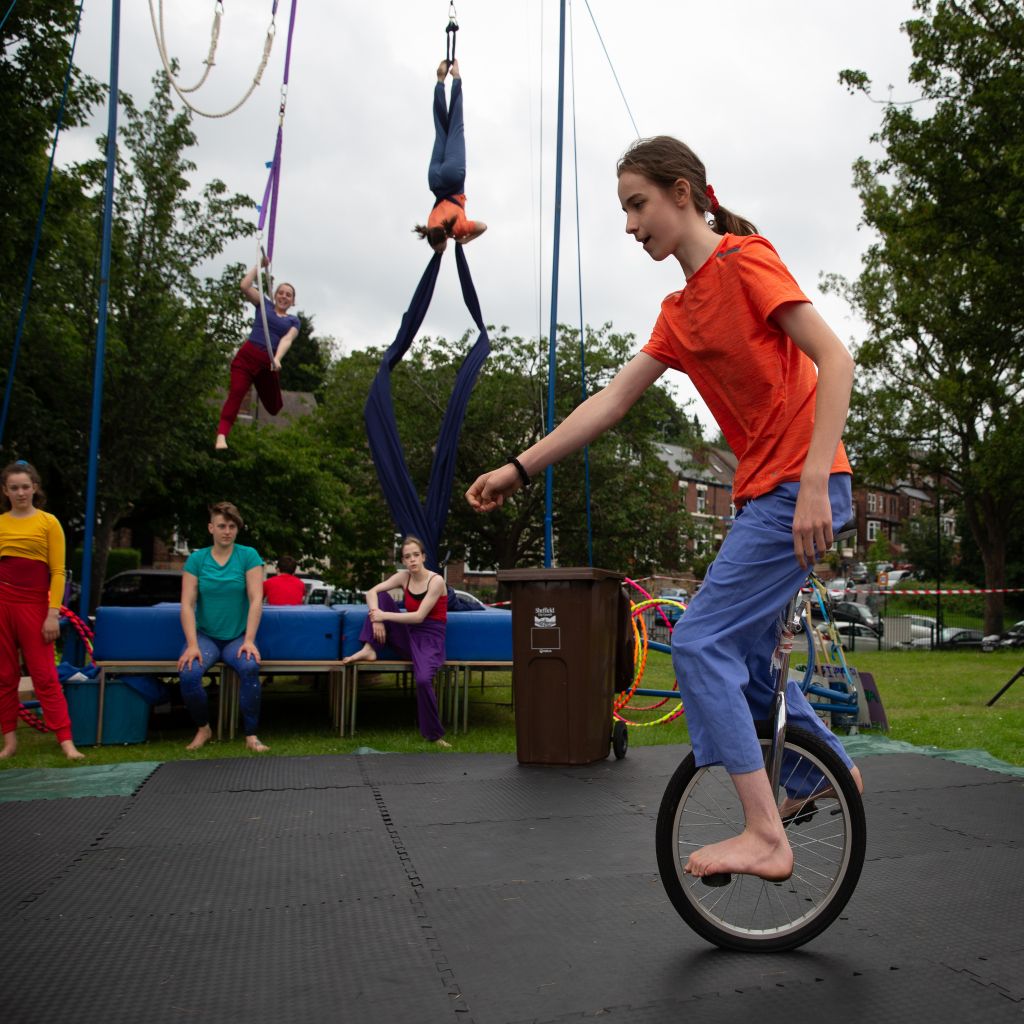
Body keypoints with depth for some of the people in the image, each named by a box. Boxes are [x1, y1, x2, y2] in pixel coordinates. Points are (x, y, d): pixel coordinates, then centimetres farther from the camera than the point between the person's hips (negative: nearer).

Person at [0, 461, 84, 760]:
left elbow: (58, 572, -4)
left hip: (35, 606, -3)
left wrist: (53, 614, -10)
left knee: (45, 675, -3)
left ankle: (66, 741, -2)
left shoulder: (48, 522, -2)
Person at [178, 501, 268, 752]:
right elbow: (187, 604, -5)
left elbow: (256, 600, -8)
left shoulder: (248, 555, -2)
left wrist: (249, 640, -18)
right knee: (189, 674, -28)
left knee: (250, 668, -33)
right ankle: (203, 728, 1)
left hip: (238, 636, -1)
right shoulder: (196, 559, 1)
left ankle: (251, 735, -17)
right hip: (205, 635, 1)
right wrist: (192, 644, -17)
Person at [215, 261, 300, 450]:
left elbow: (286, 340, -6)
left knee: (274, 407, 6)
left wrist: (277, 359, -24)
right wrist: (260, 265, 11)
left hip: (268, 363, 2)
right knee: (236, 392, -22)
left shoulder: (294, 321, 14)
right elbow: (245, 286, 6)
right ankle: (221, 436, -34)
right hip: (247, 356, -2)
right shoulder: (264, 304, 17)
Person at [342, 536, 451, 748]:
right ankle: (369, 650, -8)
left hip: (429, 640, -6)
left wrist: (384, 616, -18)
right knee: (381, 597, -5)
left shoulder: (436, 581, -14)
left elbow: (419, 616, -19)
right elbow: (371, 592, -1)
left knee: (423, 679, -35)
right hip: (409, 636, 6)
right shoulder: (404, 576, 3)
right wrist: (376, 618, -17)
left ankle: (434, 735, -14)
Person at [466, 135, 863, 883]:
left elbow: (835, 359, -16)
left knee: (703, 645, -11)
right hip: (762, 492, 8)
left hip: (800, 490, -8)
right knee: (744, 653, 15)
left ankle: (764, 834, -4)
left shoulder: (745, 258, -8)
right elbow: (611, 401, 12)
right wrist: (520, 470, 8)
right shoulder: (679, 313, 15)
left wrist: (814, 483, -24)